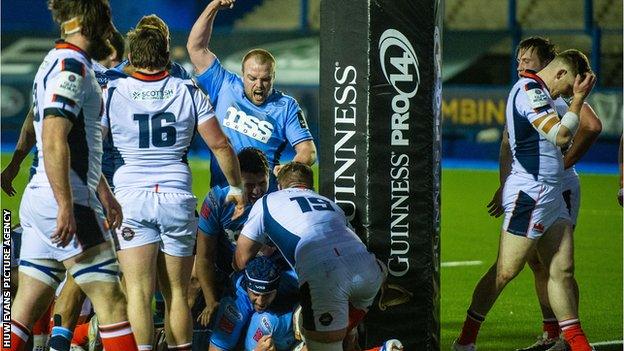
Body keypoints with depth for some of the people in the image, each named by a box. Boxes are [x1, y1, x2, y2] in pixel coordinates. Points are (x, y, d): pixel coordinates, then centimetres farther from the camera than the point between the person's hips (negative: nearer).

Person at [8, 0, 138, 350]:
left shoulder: (58, 62, 20)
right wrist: (66, 208, -25)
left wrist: (104, 193, 35)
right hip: (67, 204, -10)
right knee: (112, 302, -7)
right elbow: (54, 141, -22)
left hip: (40, 203, 10)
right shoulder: (71, 66, -12)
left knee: (26, 309, 6)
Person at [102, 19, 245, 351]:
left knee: (139, 292, -6)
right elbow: (221, 145, 6)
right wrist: (236, 187, 19)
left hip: (131, 198, -2)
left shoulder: (112, 92, 2)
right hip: (178, 198, 2)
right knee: (176, 293, 8)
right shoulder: (189, 92, 6)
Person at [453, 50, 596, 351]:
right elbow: (561, 135, -23)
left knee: (562, 270, 7)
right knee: (505, 271, -6)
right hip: (530, 194, -10)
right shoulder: (529, 90, -14)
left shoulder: (535, 91, 18)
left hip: (549, 195, 10)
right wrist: (578, 99, -14)